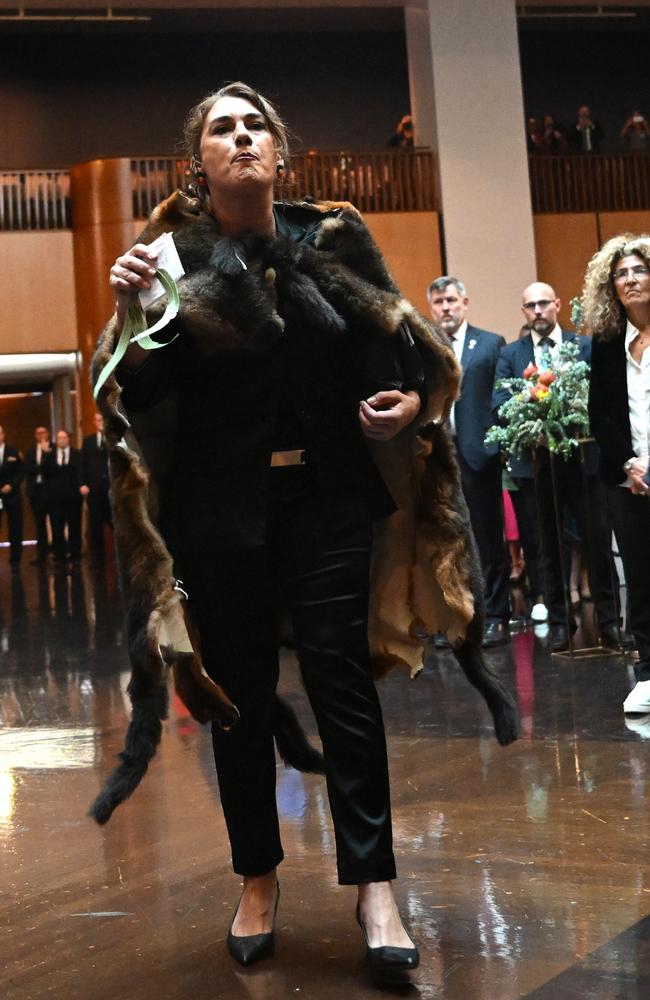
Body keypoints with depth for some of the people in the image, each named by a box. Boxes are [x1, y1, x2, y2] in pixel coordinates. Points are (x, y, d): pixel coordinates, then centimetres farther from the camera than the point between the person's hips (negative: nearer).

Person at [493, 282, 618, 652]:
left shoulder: (585, 345, 6)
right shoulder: (510, 354, 9)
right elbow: (499, 402, 0)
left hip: (582, 454, -1)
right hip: (536, 459, 1)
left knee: (598, 536, 0)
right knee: (548, 543, 7)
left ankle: (609, 617, 9)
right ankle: (559, 620, 15)